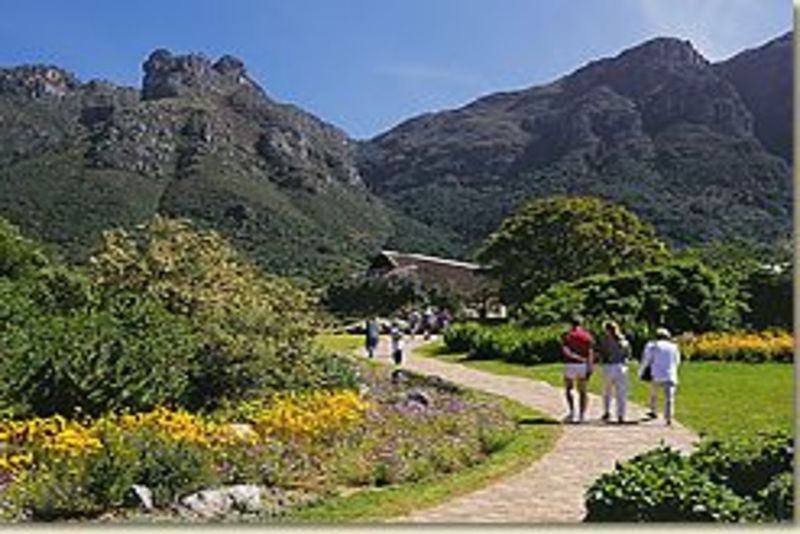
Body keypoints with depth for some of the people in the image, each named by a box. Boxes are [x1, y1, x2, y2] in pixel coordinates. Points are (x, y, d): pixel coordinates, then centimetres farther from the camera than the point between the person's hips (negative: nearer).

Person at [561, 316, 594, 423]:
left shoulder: (566, 336, -1)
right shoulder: (587, 336, 3)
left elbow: (566, 351, -17)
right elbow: (590, 353, -6)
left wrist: (580, 358, -13)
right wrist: (589, 369, -9)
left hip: (570, 365, -1)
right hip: (583, 366, 2)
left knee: (568, 389, 14)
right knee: (582, 391, 9)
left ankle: (572, 411, -3)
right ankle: (582, 415, 4)